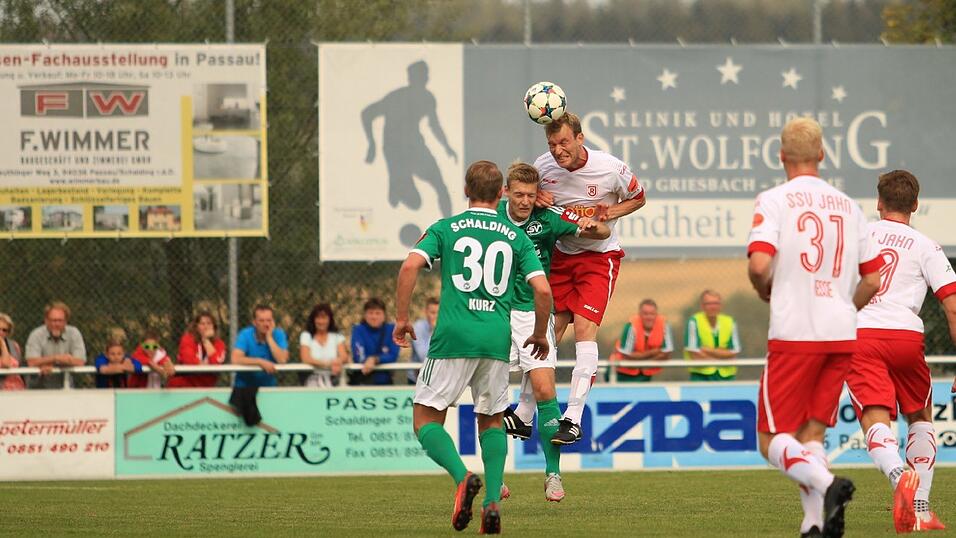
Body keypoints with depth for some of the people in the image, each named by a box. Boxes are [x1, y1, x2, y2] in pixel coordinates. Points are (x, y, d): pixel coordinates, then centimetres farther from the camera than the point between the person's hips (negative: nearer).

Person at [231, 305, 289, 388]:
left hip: (269, 386, 2)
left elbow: (282, 360, -17)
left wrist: (269, 337, -17)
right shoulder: (245, 334, -9)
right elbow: (236, 359, -23)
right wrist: (261, 362, -27)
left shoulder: (279, 334, -4)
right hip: (245, 386, -2)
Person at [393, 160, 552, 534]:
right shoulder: (515, 236, 11)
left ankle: (462, 477, -20)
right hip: (497, 339, 2)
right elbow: (543, 290, 3)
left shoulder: (445, 229, 7)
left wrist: (401, 318, 1)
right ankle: (492, 501, 2)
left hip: (453, 336, -2)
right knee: (491, 420, 19)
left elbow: (410, 266, -8)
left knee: (426, 419, 6)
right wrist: (540, 335, 19)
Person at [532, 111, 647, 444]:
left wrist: (608, 213, -18)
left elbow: (638, 198, 1)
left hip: (600, 255, -4)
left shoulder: (610, 168, -16)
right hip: (560, 255, 4)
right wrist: (536, 200, -14)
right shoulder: (543, 166, -8)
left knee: (584, 329, -18)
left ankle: (573, 419, -19)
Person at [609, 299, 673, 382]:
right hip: (626, 371, -3)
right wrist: (651, 353, -21)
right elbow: (626, 356, -25)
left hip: (646, 371, 3)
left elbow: (666, 354, -13)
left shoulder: (664, 324, -19)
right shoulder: (631, 326, -28)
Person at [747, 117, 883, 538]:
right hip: (842, 335, 5)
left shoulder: (774, 200, -4)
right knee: (811, 435, 13)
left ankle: (826, 485, -26)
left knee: (773, 440, 0)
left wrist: (766, 292, 5)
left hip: (794, 333, -5)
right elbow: (873, 279, 13)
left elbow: (759, 264, -17)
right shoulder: (849, 206, 12)